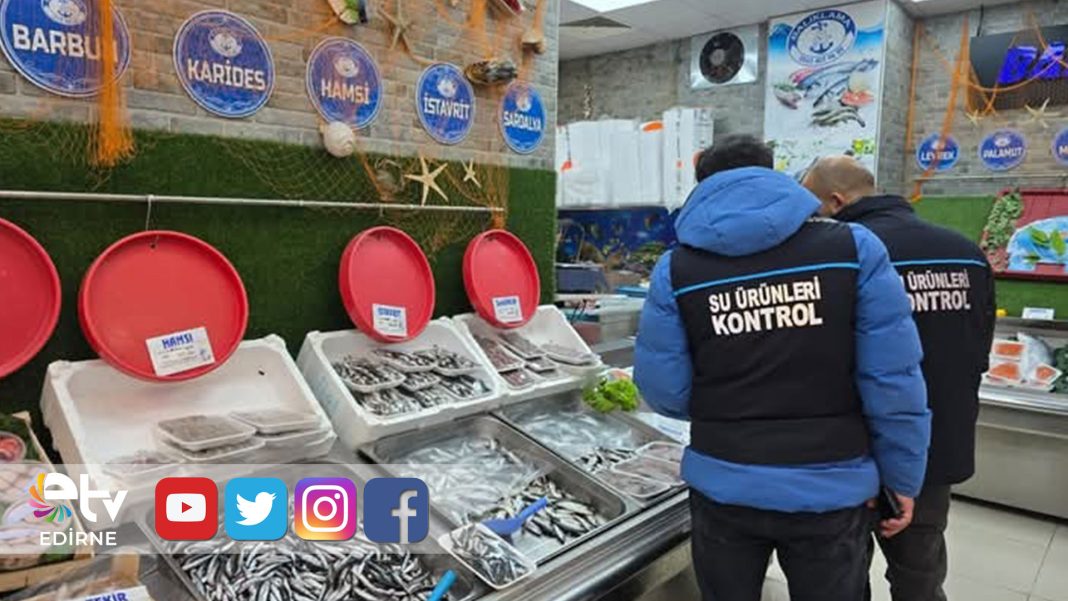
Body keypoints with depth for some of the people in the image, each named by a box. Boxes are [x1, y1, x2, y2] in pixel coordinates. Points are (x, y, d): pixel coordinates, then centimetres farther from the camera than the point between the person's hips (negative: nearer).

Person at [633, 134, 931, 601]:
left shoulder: (677, 268, -8)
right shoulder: (853, 247, -8)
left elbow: (664, 391, -5)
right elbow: (892, 378, -9)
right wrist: (902, 476, 4)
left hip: (723, 489, 1)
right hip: (831, 488, 0)